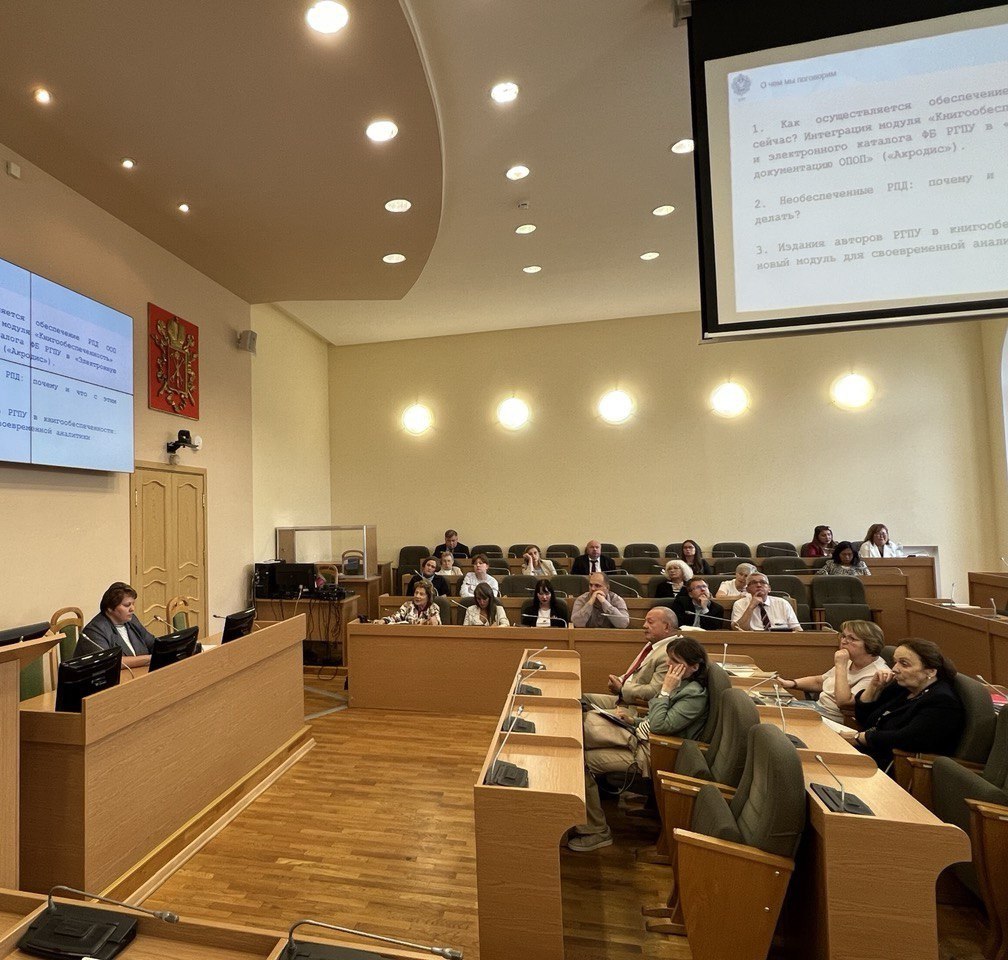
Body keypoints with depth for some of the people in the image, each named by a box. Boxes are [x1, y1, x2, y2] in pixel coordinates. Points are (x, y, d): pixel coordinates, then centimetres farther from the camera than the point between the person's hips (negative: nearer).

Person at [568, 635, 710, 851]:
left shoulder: (694, 695, -18)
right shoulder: (678, 683, 9)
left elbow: (659, 726, -24)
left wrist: (665, 690, -21)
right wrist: (634, 720, 5)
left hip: (649, 752, -9)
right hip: (640, 736, 9)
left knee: (582, 762, -13)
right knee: (585, 720, -3)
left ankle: (597, 831, 5)